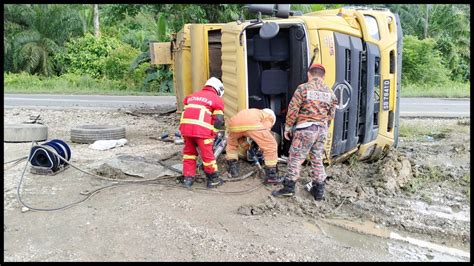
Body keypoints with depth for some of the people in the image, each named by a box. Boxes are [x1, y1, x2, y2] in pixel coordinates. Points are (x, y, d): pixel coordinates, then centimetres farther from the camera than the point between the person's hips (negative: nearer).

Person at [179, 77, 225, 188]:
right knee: (207, 154, 8)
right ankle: (213, 180, 21)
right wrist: (213, 134, 10)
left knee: (189, 152, 21)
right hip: (201, 129, -5)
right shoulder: (217, 99, 11)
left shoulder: (192, 95, 27)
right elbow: (218, 121, 0)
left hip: (185, 126, 5)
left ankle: (188, 179, 24)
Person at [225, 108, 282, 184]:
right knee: (271, 145, 9)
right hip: (252, 124, -6)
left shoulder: (253, 112, 46)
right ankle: (271, 176, 10)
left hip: (234, 123, 6)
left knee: (231, 144, 36)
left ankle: (232, 169, 32)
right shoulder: (270, 115, 31)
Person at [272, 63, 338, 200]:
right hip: (322, 129, 5)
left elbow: (293, 110, -7)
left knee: (295, 158, 2)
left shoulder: (303, 88, -5)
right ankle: (319, 190, 18)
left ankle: (289, 187, 3)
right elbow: (331, 115, 14)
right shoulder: (329, 92, 10)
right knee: (317, 159, 13)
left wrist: (288, 127, 2)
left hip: (305, 128, -5)